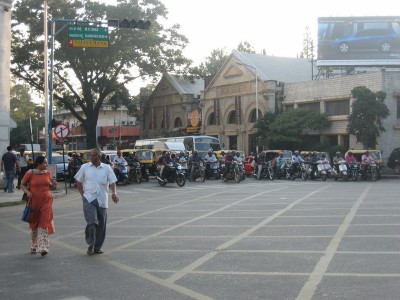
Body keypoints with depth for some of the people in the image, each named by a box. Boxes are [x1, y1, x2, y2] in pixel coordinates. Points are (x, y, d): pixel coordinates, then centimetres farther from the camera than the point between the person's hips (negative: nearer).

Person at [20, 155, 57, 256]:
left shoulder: (48, 173, 4)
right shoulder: (30, 173, -6)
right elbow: (22, 184, 3)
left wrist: (53, 185, -6)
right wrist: (27, 192, -15)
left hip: (46, 201, 1)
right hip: (34, 201, -1)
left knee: (44, 223, -10)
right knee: (34, 224, 12)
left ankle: (43, 248, -11)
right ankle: (34, 246, 32)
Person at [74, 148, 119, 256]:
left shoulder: (106, 168, 5)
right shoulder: (85, 167, 5)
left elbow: (112, 182, 0)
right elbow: (78, 181, 12)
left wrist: (114, 193, -18)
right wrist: (82, 194, 1)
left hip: (102, 200, 2)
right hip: (89, 199, -2)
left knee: (101, 225, 6)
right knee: (91, 222, -16)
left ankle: (97, 247, 18)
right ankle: (91, 245, -2)